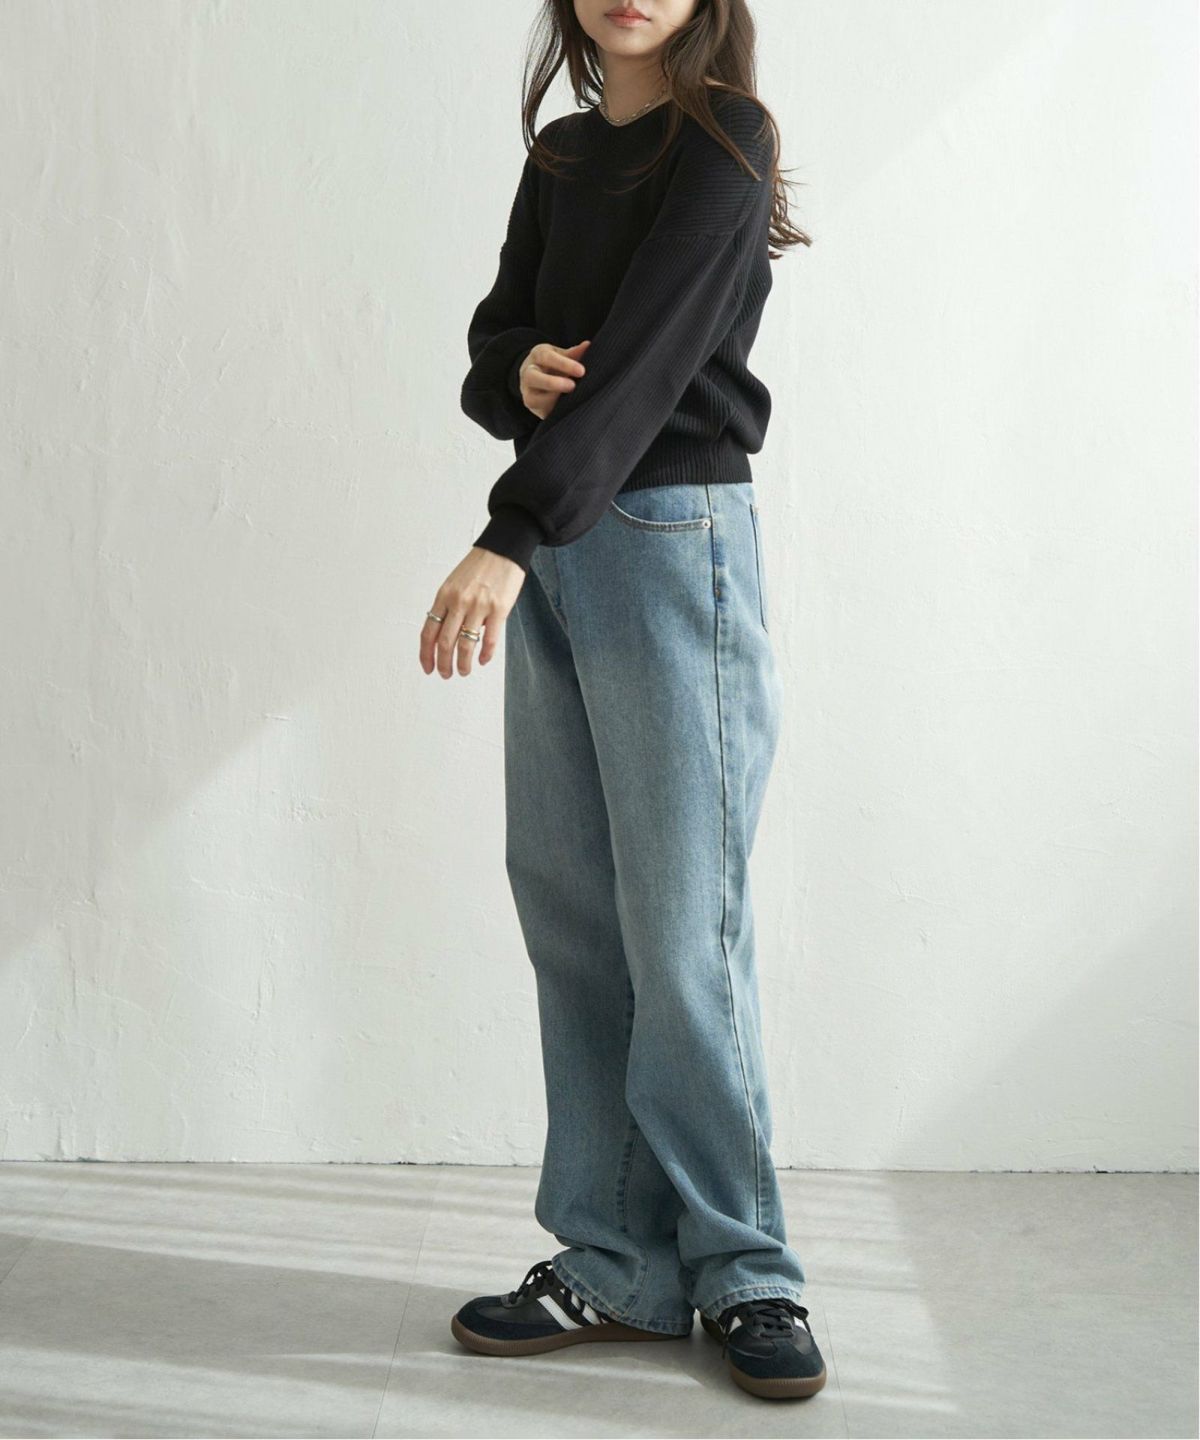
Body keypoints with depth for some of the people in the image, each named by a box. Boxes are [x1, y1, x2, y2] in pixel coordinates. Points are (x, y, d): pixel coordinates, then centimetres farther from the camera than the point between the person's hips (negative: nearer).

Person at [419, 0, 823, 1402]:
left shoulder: (722, 137, -4)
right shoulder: (559, 156, 17)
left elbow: (648, 353, -17)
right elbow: (490, 354, 15)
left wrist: (507, 539, -26)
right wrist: (521, 372, -11)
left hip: (671, 537, -7)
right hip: (552, 556, 7)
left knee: (681, 924, -5)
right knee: (566, 908, 5)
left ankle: (739, 1270, 9)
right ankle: (615, 1265, 13)